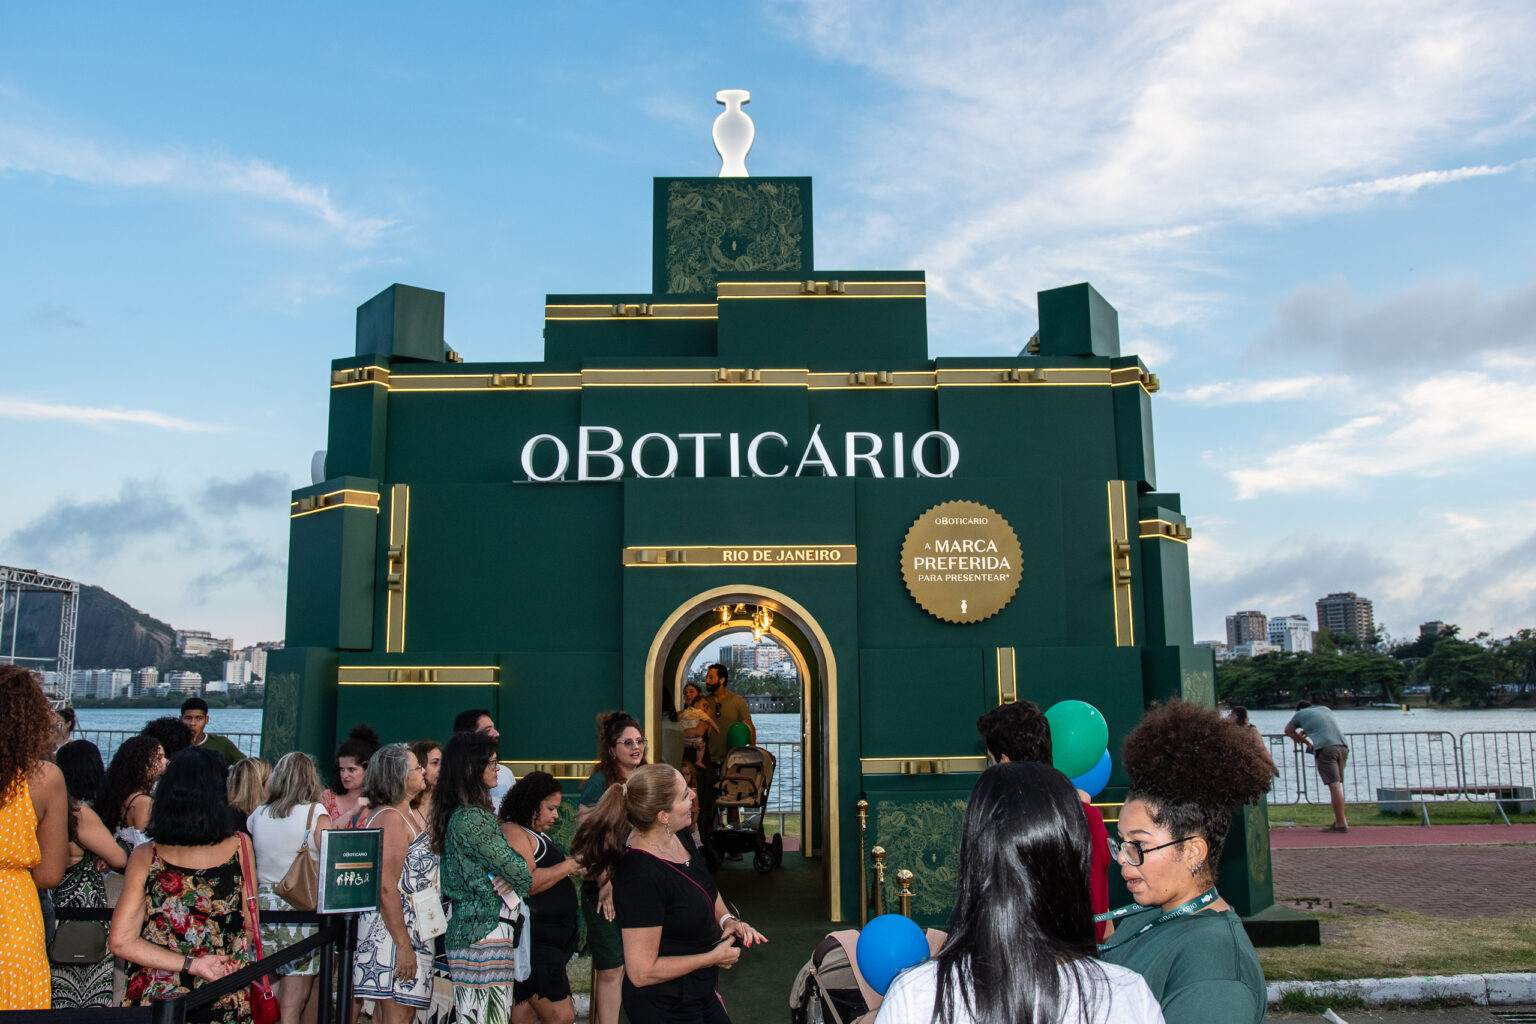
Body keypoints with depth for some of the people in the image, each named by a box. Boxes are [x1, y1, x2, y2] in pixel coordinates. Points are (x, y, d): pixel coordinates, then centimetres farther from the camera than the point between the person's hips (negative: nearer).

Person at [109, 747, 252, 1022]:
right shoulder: (239, 846, -10)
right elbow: (251, 924, -2)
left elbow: (121, 942, -10)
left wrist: (192, 964, -10)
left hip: (154, 1001, 0)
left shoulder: (145, 857, -8)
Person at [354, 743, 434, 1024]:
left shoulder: (408, 814, 14)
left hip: (408, 926, 10)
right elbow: (386, 888, -22)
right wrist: (403, 946, -22)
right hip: (393, 929, -10)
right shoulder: (392, 819, -17)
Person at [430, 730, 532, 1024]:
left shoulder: (458, 816, 13)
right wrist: (523, 880, 8)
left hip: (464, 928, 10)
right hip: (486, 932, -10)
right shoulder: (473, 820, -17)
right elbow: (518, 871, -13)